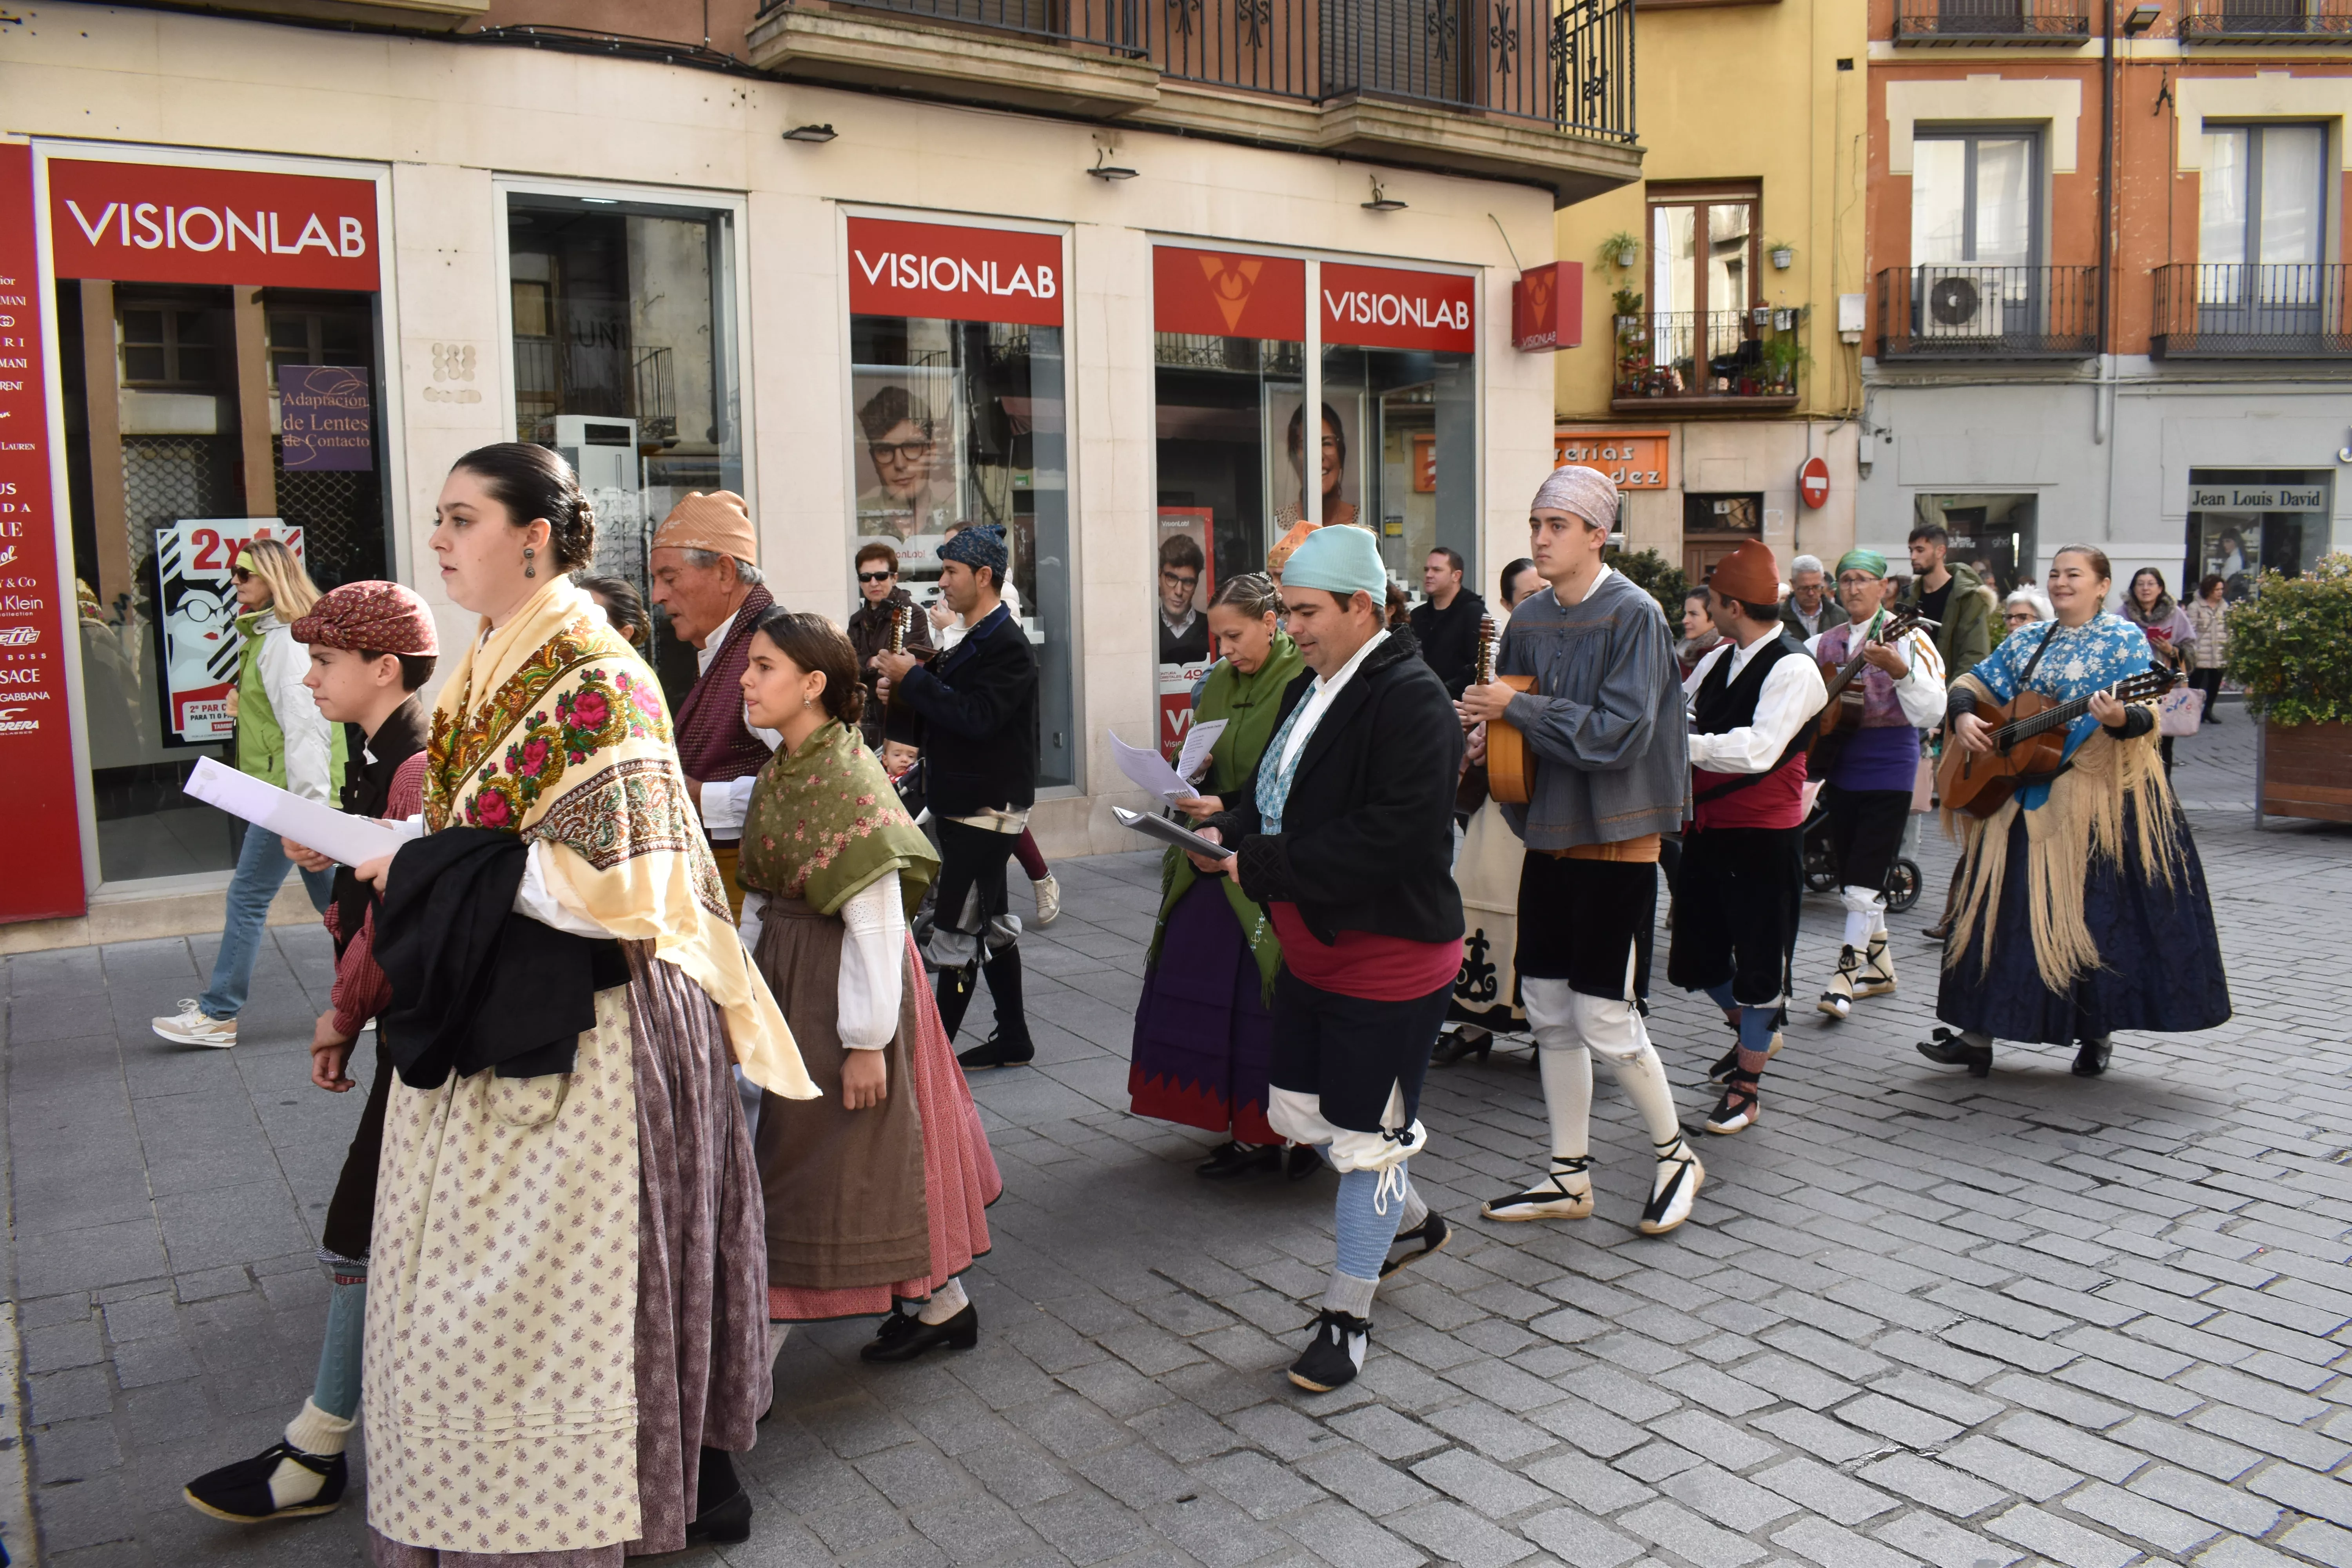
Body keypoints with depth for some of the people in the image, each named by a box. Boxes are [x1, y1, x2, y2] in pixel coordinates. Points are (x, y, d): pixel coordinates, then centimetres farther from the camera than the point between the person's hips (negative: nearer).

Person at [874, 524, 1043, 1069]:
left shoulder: (1008, 646, -16)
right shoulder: (971, 640, 15)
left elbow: (975, 717, -27)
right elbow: (950, 706, 19)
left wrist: (914, 678, -19)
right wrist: (903, 691, 1)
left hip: (988, 808, -10)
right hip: (962, 802, 10)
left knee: (957, 932, -6)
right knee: (992, 923, 15)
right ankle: (1013, 1038, 25)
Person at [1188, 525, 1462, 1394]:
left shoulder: (1411, 702, -21)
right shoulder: (1309, 689, 9)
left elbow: (1388, 835, -29)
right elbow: (1270, 791, 18)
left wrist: (1257, 866, -27)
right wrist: (1228, 830, -5)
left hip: (1390, 955, -9)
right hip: (1312, 951, 10)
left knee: (1365, 1138, 3)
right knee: (1298, 1112, 19)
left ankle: (1348, 1314, 21)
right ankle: (1410, 1219, 44)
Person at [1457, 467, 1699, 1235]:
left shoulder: (1634, 615, -13)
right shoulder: (1530, 620, 7)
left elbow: (1620, 733, -21)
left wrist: (1517, 708, -20)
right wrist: (1484, 722, -8)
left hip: (1616, 841, -7)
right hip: (1549, 834, 7)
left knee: (1606, 1020, -3)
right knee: (1549, 1013, 10)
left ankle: (1675, 1154, 21)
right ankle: (1569, 1177, 23)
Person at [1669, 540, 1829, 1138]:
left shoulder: (1793, 669, -17)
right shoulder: (1719, 660, 7)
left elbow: (1758, 751, -30)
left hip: (1763, 836, -8)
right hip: (1707, 827, 8)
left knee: (1758, 964, 5)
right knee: (1696, 955, 16)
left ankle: (1746, 1088, 19)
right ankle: (1754, 1029, 43)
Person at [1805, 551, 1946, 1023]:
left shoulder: (1908, 639, -7)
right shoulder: (1825, 643, 10)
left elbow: (1932, 713, -17)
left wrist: (1900, 671, -33)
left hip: (1888, 774, -6)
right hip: (1840, 769, 6)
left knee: (1864, 881, -8)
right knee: (1850, 879, 13)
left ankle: (1847, 975, 0)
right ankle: (1878, 967, 27)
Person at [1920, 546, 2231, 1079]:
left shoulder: (2124, 640, -4)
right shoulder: (2026, 642, 13)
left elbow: (2147, 715, -13)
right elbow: (1973, 683, 15)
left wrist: (2121, 718, -35)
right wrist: (1964, 716, -6)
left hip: (2098, 799, -5)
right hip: (2021, 796, 6)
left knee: (2094, 911, -1)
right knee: (1999, 908, 4)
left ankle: (2096, 1034, 15)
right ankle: (1976, 1034, 8)